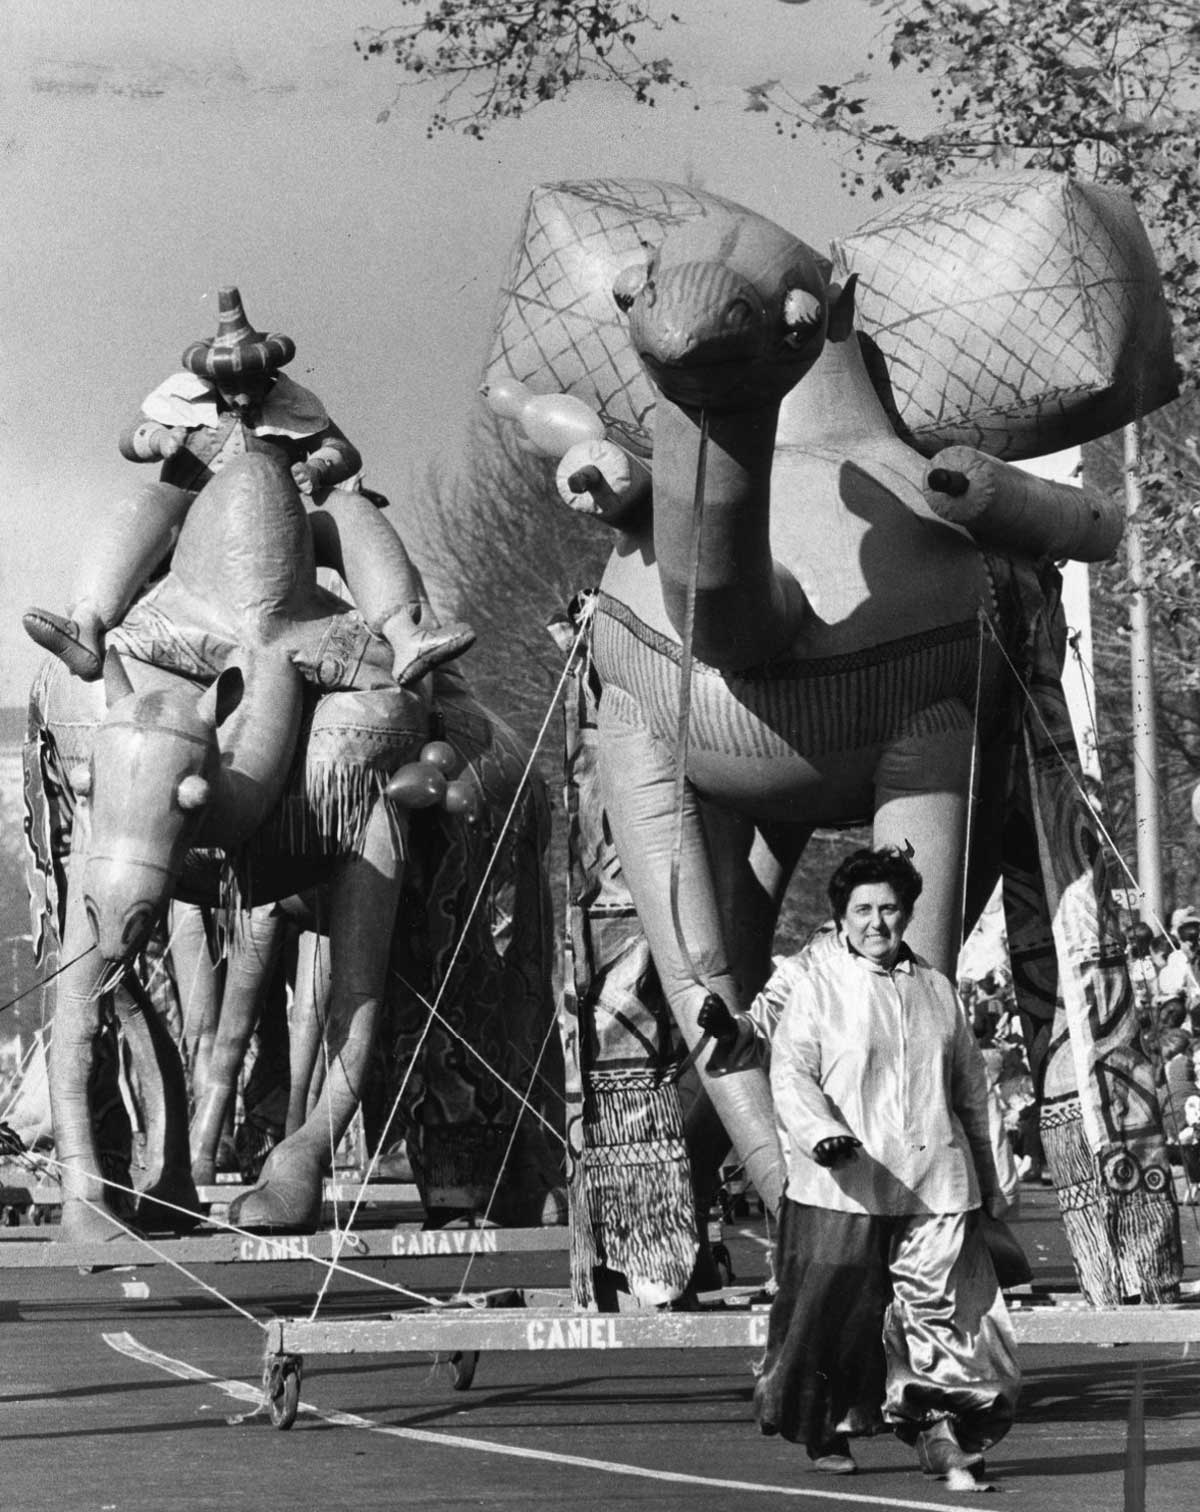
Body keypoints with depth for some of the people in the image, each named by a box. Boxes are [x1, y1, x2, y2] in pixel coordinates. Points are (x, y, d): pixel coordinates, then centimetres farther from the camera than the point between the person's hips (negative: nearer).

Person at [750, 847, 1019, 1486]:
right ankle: (828, 1432, 19)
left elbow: (970, 1089, 23)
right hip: (841, 1187, -3)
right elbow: (791, 1074, -8)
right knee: (839, 1313, 2)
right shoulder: (816, 988, 2)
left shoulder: (936, 990, 15)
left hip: (935, 1185, 3)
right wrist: (822, 1133, -27)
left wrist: (987, 1177, 24)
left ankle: (941, 1431, -4)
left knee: (941, 1307, -6)